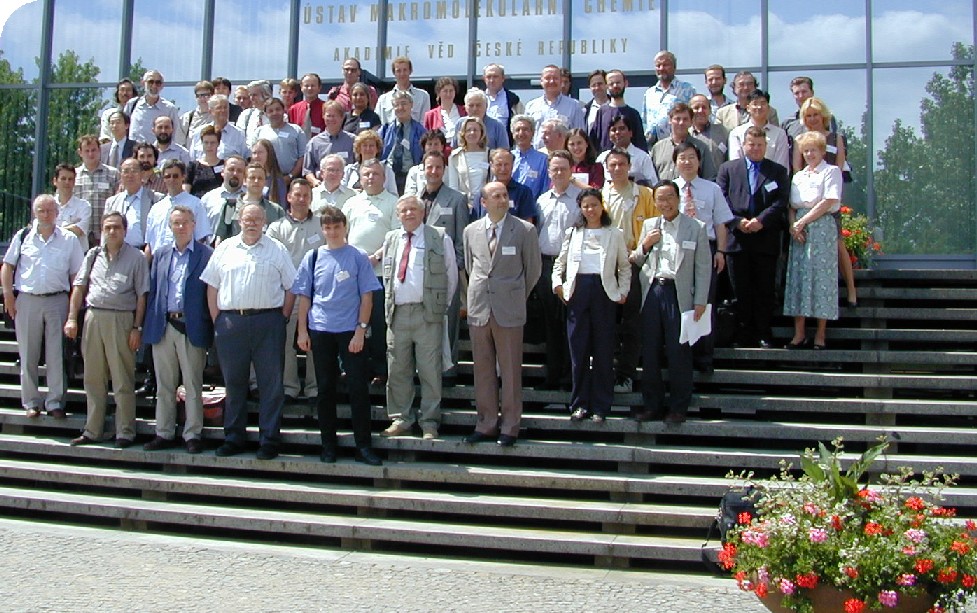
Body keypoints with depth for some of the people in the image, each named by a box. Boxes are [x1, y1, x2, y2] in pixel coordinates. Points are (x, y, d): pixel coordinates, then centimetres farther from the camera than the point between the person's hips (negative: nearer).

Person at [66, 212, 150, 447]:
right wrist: (72, 318, 5)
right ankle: (92, 430, 18)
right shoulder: (93, 255, 13)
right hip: (93, 317, 4)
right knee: (93, 379, 10)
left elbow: (141, 295, -3)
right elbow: (79, 287, 14)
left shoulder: (136, 257, 1)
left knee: (123, 380, -1)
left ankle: (125, 432, 5)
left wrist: (137, 327, -9)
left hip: (121, 319, -4)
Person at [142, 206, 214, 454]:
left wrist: (211, 328, -8)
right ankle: (164, 434, 19)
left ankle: (192, 435, 9)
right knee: (164, 385, 10)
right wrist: (148, 326, 6)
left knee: (193, 385, 2)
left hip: (192, 328, -4)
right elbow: (152, 291, 13)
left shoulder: (206, 255, -1)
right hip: (163, 327, 4)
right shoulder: (160, 255, 13)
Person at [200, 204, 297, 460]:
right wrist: (217, 320, 3)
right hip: (230, 322, 2)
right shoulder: (225, 249, 13)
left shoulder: (277, 250, 7)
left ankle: (269, 440, 6)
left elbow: (290, 288, 4)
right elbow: (212, 287, 12)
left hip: (267, 321, -2)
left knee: (270, 383, -1)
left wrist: (282, 319, -4)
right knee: (234, 382, 8)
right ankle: (234, 438, 18)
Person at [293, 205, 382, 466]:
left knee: (359, 388, -3)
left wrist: (361, 330, -9)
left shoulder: (358, 257, 1)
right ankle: (328, 445, 19)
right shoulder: (313, 258, 7)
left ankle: (363, 446, 4)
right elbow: (304, 296, 9)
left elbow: (367, 296, -1)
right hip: (320, 332, 2)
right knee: (325, 389, 9)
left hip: (351, 332, -2)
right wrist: (302, 331, 3)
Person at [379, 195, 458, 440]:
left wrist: (442, 305, 4)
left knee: (430, 371, -1)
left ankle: (429, 423, 8)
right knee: (397, 371, 7)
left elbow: (451, 275, 7)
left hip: (427, 314, -4)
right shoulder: (390, 239, 15)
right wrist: (389, 305, 13)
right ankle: (401, 419, 18)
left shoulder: (440, 238, 3)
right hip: (397, 314, 4)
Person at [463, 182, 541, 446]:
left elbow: (533, 268, 6)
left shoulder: (525, 230, -3)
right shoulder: (471, 231, 7)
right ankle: (486, 424, 19)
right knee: (482, 369, 9)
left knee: (510, 370, 2)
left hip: (509, 310, -3)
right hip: (479, 308, 3)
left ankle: (509, 427, 11)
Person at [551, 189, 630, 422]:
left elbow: (624, 266, 11)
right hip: (577, 291, 1)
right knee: (578, 349, 3)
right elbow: (560, 261, 16)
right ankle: (579, 404, 11)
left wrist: (623, 291, 0)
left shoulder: (615, 234, 8)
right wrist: (557, 282, 0)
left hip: (604, 292, -1)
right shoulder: (572, 233, 12)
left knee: (603, 350, 1)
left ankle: (600, 406, 8)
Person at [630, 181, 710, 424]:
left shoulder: (696, 228, 2)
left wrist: (700, 301, -6)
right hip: (651, 292, 4)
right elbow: (638, 262, 17)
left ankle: (678, 408, 9)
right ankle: (652, 404, 17)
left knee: (679, 353, -1)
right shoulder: (649, 225, 13)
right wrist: (644, 246, -4)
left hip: (679, 294, -3)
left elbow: (703, 267, 0)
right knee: (650, 352, 7)